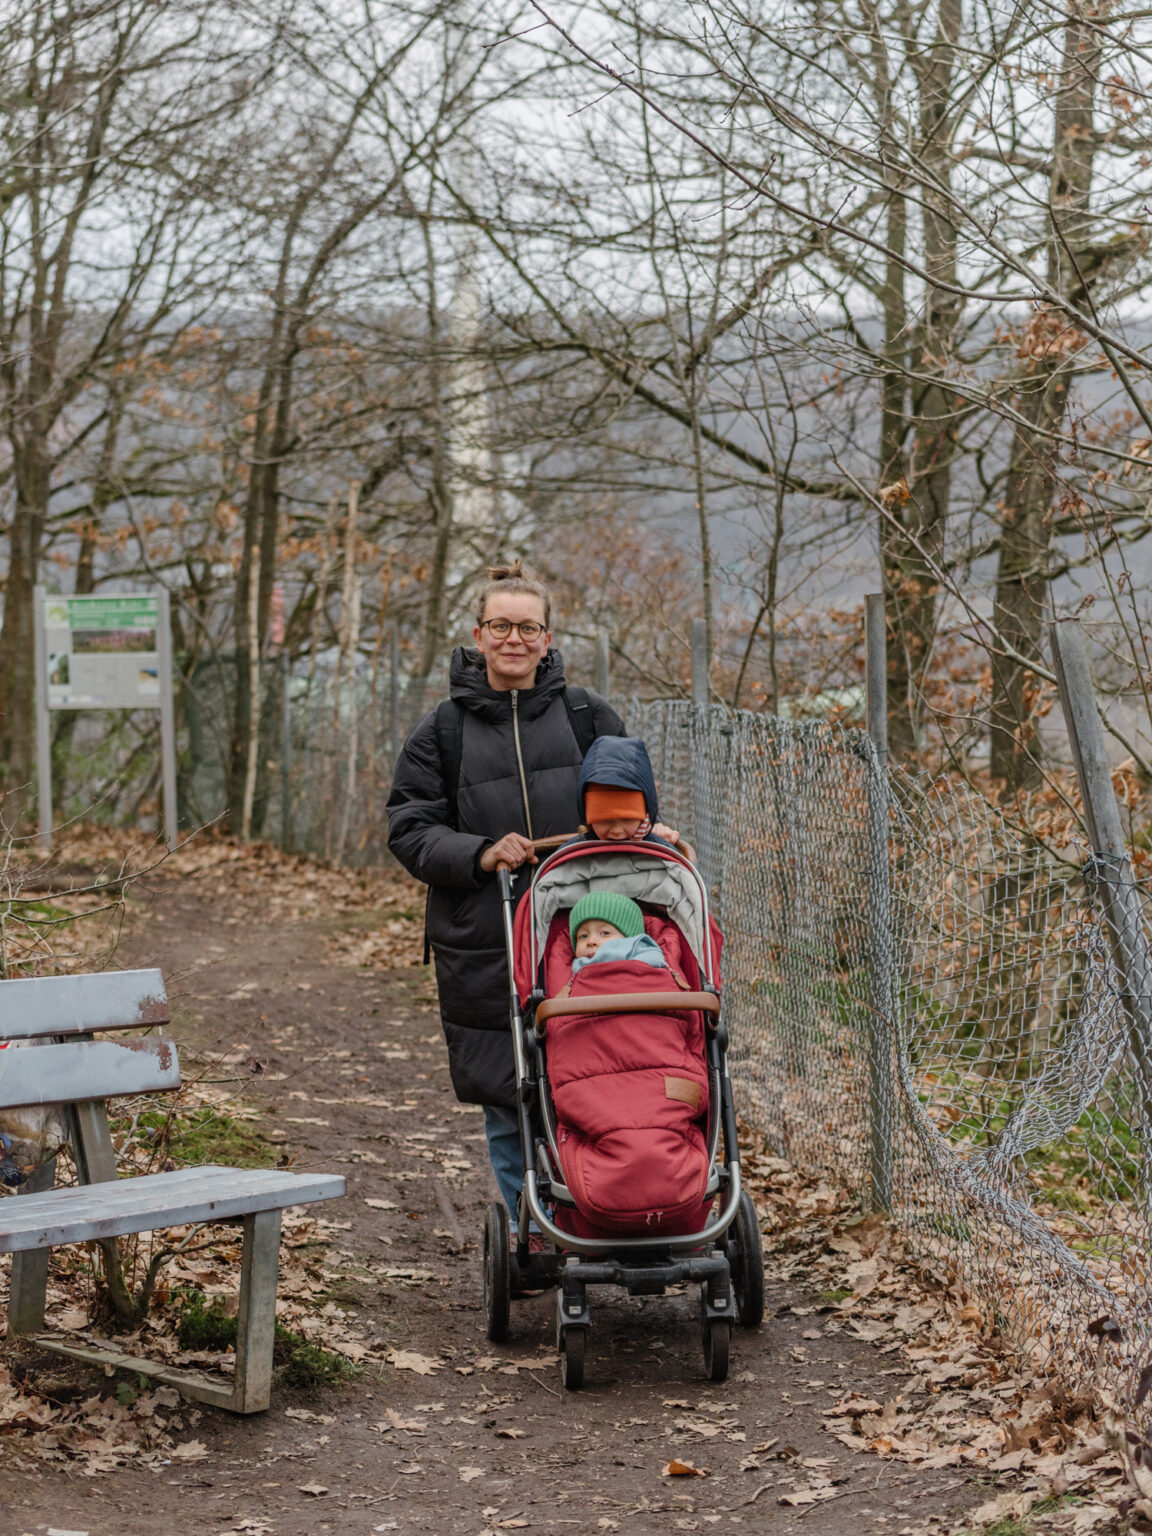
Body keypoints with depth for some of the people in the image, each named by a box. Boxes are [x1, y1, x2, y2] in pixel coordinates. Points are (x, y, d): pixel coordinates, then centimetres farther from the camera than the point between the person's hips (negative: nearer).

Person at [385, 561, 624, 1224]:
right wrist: (479, 854, -13)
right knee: (509, 1102, 3)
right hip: (484, 950, 0)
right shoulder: (444, 731, 6)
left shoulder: (588, 716, 8)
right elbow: (410, 828, 4)